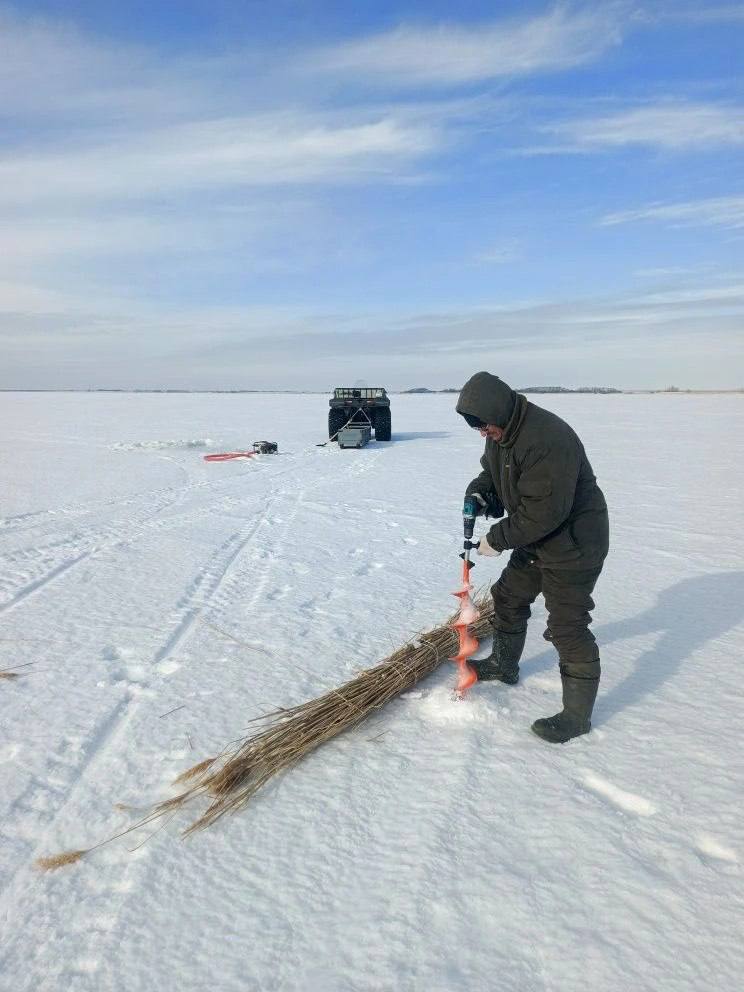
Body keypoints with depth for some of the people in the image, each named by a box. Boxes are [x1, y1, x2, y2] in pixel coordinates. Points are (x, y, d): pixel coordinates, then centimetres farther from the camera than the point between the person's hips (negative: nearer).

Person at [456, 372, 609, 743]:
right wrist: (479, 492, -6)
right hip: (536, 540, 10)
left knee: (567, 627, -5)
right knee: (508, 597, 21)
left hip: (573, 543, -10)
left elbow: (544, 511, -32)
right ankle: (504, 665, 43)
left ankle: (577, 714, 11)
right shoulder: (502, 431, 0)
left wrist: (497, 539, -22)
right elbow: (491, 470, 17)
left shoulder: (547, 438, -31)